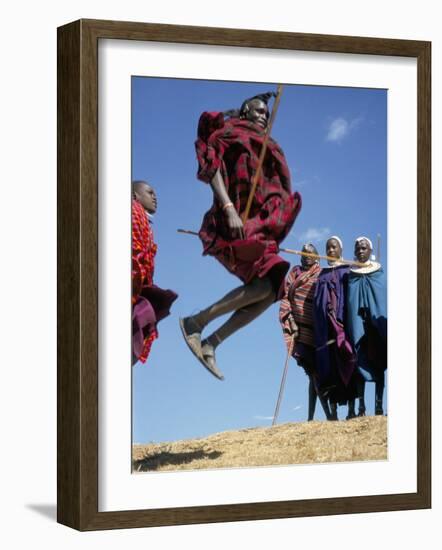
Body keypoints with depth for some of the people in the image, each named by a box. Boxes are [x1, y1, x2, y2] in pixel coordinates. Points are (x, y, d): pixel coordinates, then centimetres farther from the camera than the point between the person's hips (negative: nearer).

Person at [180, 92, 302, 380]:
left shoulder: (262, 147, 30)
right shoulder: (230, 132, 7)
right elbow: (212, 169, -9)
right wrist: (229, 210, -24)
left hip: (258, 226, 8)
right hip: (236, 222, -8)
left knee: (272, 291, -6)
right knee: (265, 284, -25)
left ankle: (211, 343, -4)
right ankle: (195, 322, -17)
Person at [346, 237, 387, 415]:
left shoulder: (379, 273, 9)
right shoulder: (350, 275, 11)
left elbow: (386, 298, 5)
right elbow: (346, 301, 9)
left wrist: (382, 319, -8)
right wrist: (346, 322, -3)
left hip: (376, 317, -1)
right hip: (357, 318, 1)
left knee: (378, 360, -5)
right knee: (360, 360, -5)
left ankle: (379, 405, -6)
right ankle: (361, 405, -7)